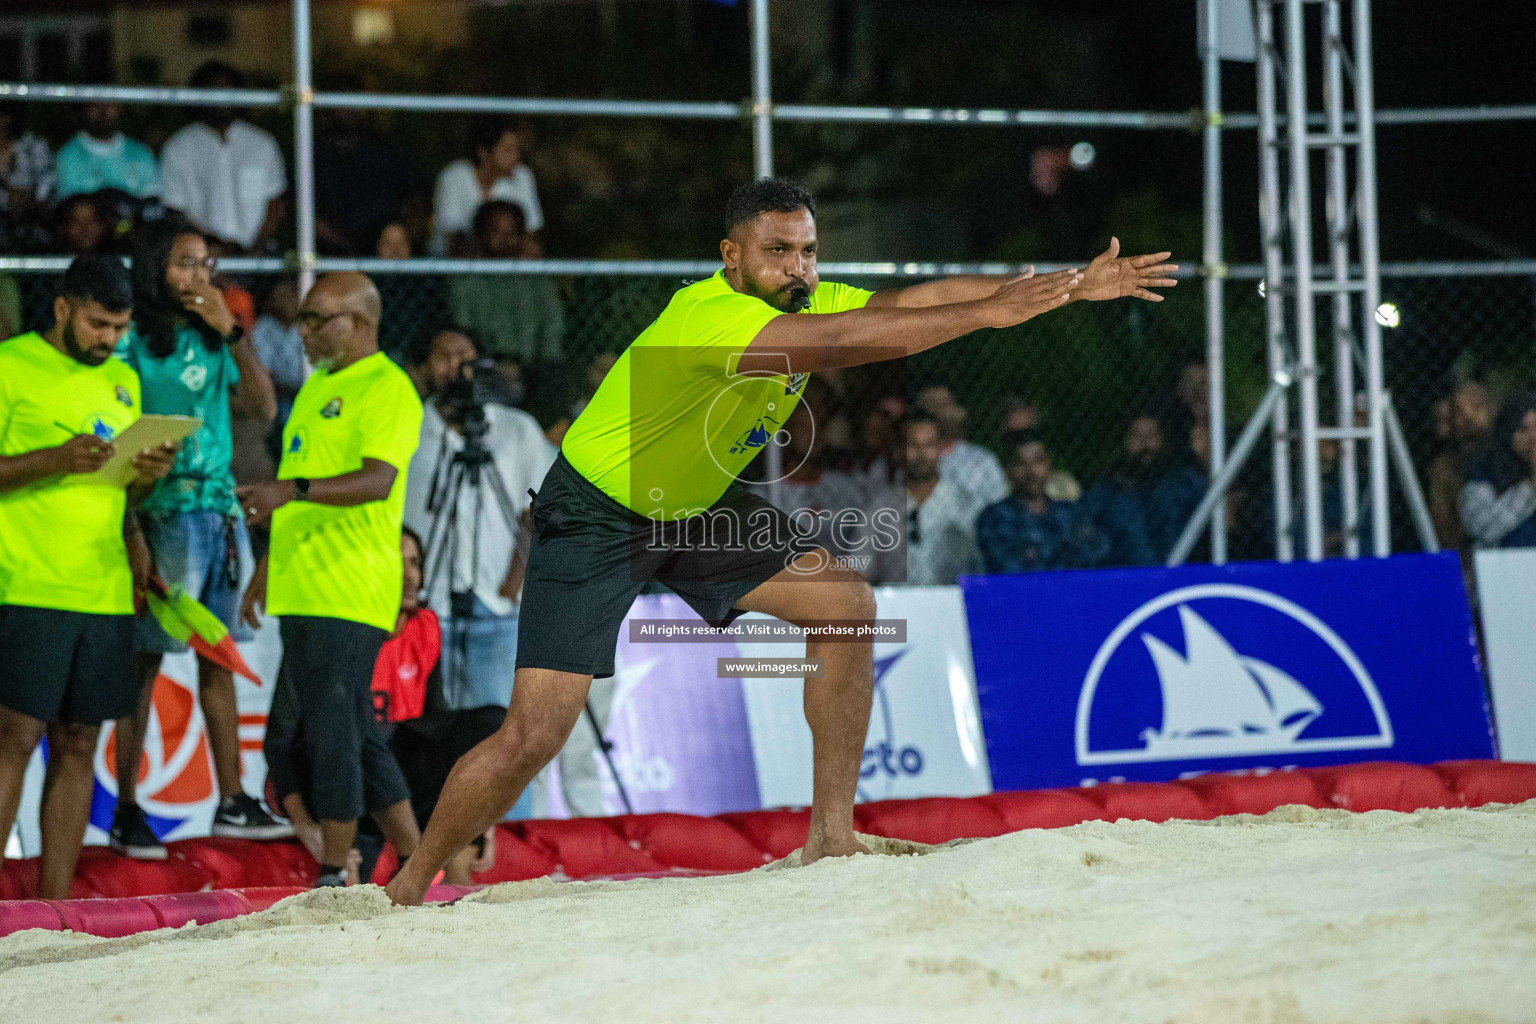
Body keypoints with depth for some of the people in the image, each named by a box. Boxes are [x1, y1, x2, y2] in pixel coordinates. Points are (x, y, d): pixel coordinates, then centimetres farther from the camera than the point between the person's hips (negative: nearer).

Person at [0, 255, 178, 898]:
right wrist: (55, 460, -20)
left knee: (79, 744, 5)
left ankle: (54, 905, 9)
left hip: (107, 591, 6)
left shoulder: (123, 381, 18)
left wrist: (146, 478, 2)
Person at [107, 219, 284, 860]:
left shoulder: (209, 338, 14)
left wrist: (233, 333, -1)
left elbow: (262, 408, 8)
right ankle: (126, 813, -2)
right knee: (145, 662, -5)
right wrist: (127, 524, -18)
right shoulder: (132, 338, -5)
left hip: (221, 509, 7)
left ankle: (232, 802, 15)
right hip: (162, 512, -7)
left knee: (219, 657, 10)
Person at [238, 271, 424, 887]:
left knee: (333, 730, -9)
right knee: (355, 732, 12)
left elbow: (377, 480, -25)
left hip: (348, 594, -9)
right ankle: (415, 860, 20)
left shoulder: (386, 389, -10)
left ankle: (334, 876, -4)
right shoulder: (317, 386, 19)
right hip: (301, 593, 9)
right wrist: (266, 570, 26)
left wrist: (292, 490, -38)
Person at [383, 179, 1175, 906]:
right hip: (594, 515, -8)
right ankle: (408, 888, 8)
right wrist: (991, 312, -45)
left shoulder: (806, 303, -7)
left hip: (696, 505, 8)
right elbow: (841, 342, -45)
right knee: (532, 739, -13)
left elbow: (920, 297, -15)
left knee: (845, 603, -8)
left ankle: (831, 834, 0)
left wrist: (1070, 286, -22)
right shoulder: (708, 315, -32)